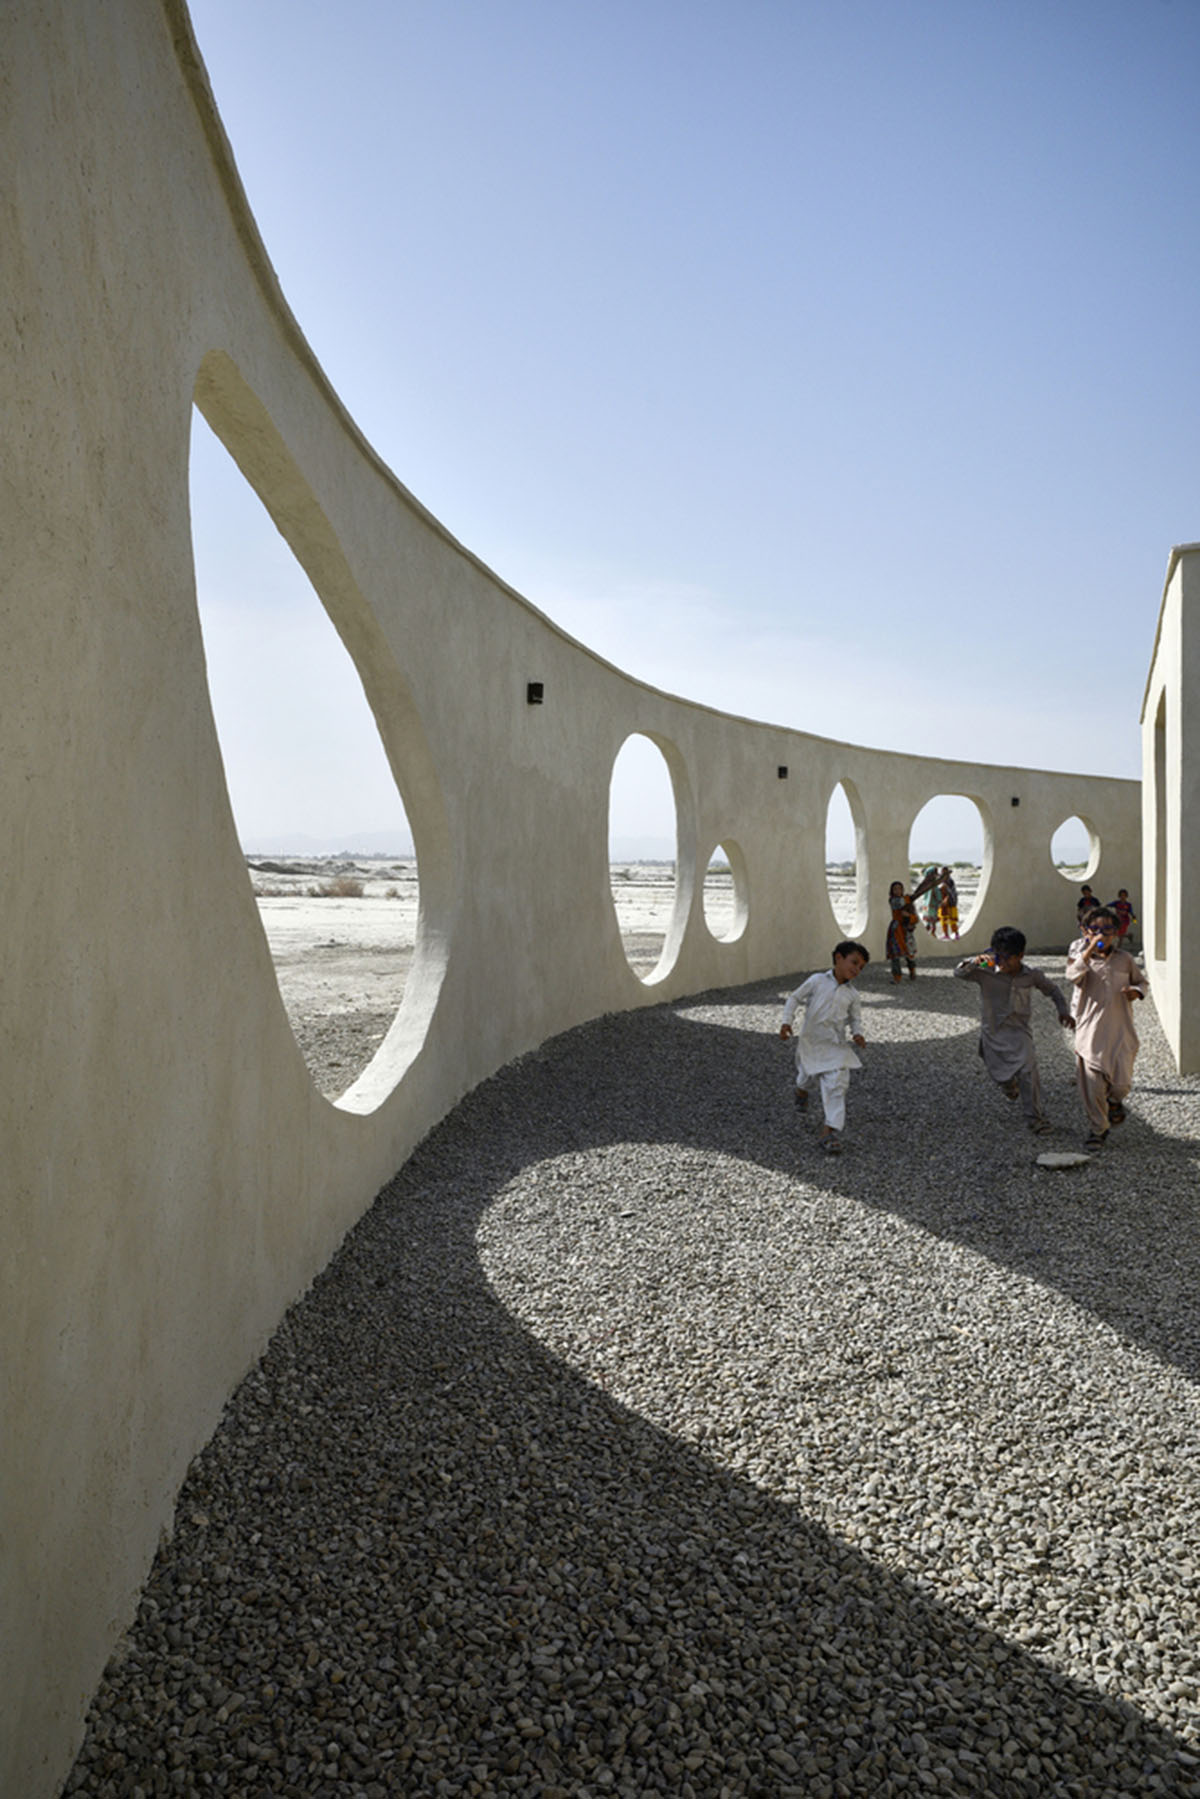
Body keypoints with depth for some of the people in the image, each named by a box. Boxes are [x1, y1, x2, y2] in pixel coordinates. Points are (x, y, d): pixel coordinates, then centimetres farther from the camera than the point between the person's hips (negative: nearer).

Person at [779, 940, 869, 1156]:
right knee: (809, 1077, 14)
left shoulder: (851, 994, 4)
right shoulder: (817, 981, -6)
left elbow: (855, 1017, 15)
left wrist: (857, 1033, -6)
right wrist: (787, 1021, -11)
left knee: (836, 1085, -11)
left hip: (836, 1045, 2)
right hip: (811, 1041, -2)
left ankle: (831, 1131, -8)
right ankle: (802, 1089, 54)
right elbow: (794, 998, 0)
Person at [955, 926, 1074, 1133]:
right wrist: (975, 961, -43)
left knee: (1028, 1070, -19)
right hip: (993, 1032, 1)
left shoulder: (1031, 976, -7)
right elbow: (960, 972, -24)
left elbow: (1052, 990, 9)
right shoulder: (986, 973, -13)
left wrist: (1063, 1012, -2)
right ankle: (1009, 1085, 55)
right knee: (1000, 1075, 15)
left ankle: (1035, 1117, -6)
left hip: (1018, 1032, -1)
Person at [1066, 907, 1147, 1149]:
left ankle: (1115, 1101, 41)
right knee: (1092, 1084, -2)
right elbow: (1073, 976, -22)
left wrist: (1136, 991, -3)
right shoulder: (1081, 957, -1)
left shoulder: (1124, 959, 5)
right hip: (1090, 1031, -2)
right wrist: (1089, 950, -29)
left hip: (1121, 1031, 2)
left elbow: (1141, 981, 19)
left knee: (1122, 1081, 4)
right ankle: (1097, 1128, 16)